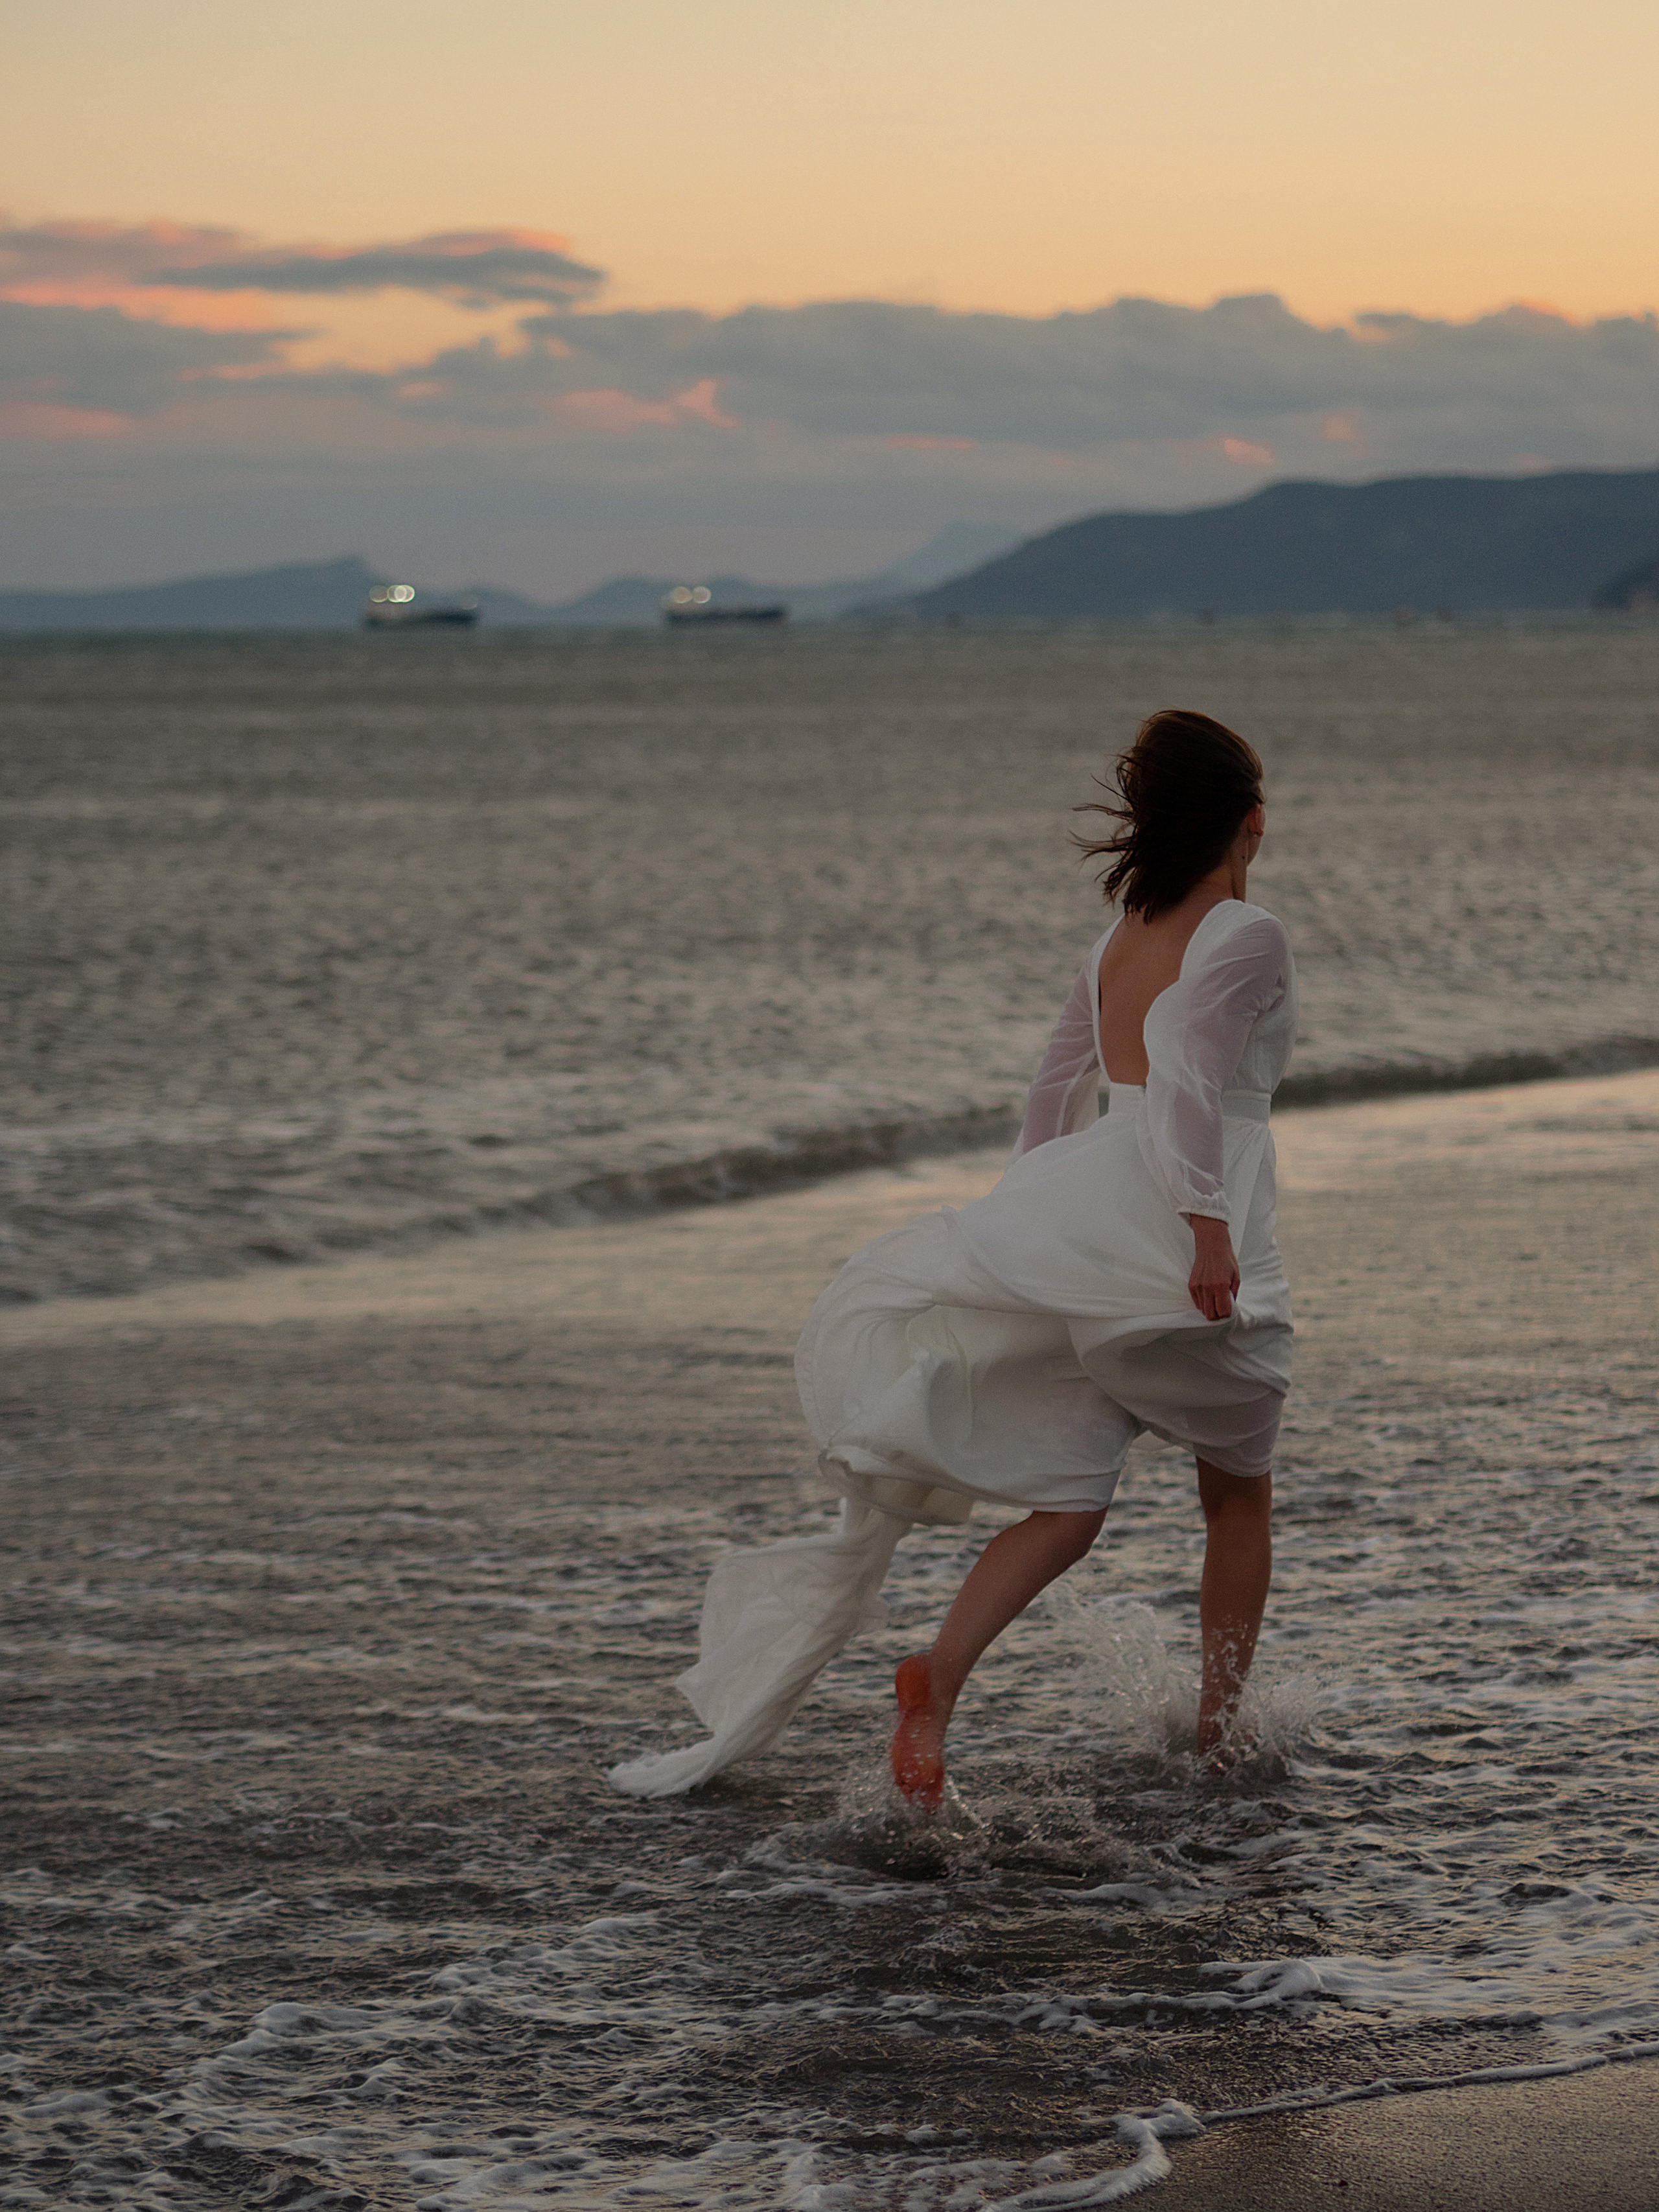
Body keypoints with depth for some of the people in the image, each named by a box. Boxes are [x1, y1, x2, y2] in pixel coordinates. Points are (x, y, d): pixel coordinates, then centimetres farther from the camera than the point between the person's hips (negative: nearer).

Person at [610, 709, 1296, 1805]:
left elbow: (1058, 1096, 23)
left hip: (1082, 1209, 6)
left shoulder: (1119, 944, 18)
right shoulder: (1247, 938, -4)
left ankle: (941, 1671, -21)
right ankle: (1220, 1731, 20)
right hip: (1180, 1225, -6)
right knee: (1239, 1492, 16)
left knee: (1067, 1507, 3)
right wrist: (1207, 1222, -27)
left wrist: (1034, 1217, 32)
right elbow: (1193, 1071, -20)